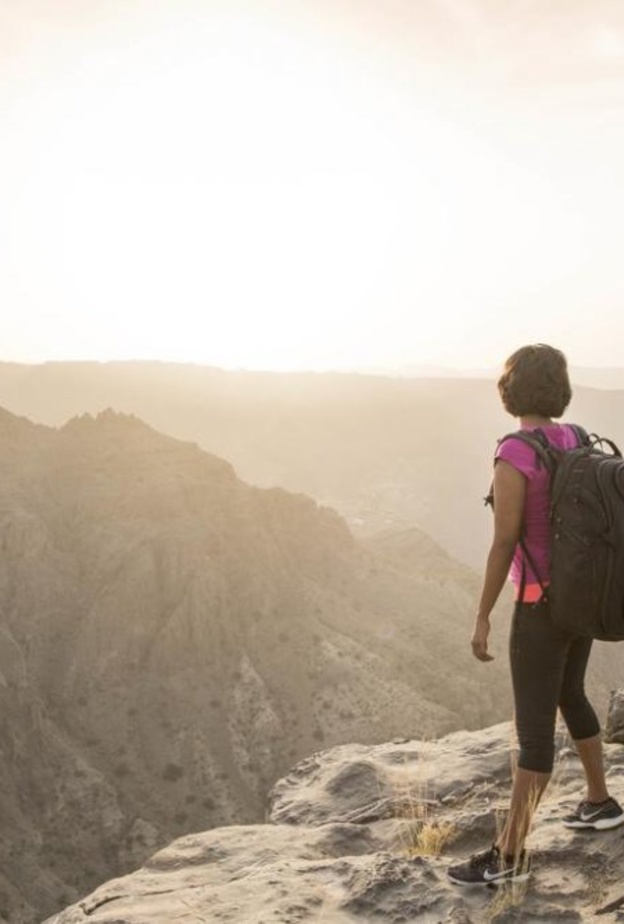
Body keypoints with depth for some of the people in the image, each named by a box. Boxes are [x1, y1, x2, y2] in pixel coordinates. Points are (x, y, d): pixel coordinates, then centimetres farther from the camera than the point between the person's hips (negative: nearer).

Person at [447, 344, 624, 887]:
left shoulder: (513, 457, -22)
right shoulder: (577, 440, 3)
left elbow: (504, 544, -21)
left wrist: (482, 617, -13)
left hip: (544, 603, -8)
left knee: (534, 728, -3)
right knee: (569, 697, 28)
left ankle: (509, 855, 6)